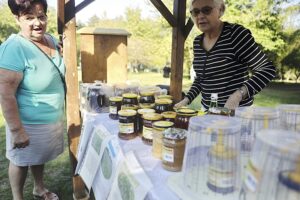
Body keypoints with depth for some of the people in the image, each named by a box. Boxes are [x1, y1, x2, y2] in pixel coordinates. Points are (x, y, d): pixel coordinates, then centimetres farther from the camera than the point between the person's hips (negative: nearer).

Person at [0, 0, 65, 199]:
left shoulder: (51, 39, -2)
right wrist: (17, 130, -24)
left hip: (53, 118, 7)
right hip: (30, 123, -7)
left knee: (40, 156, 26)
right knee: (21, 161, 17)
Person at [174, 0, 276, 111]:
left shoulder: (236, 34, -14)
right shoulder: (197, 42, 4)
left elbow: (267, 69, -16)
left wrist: (238, 95, -28)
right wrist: (187, 99, 4)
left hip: (236, 111, -6)